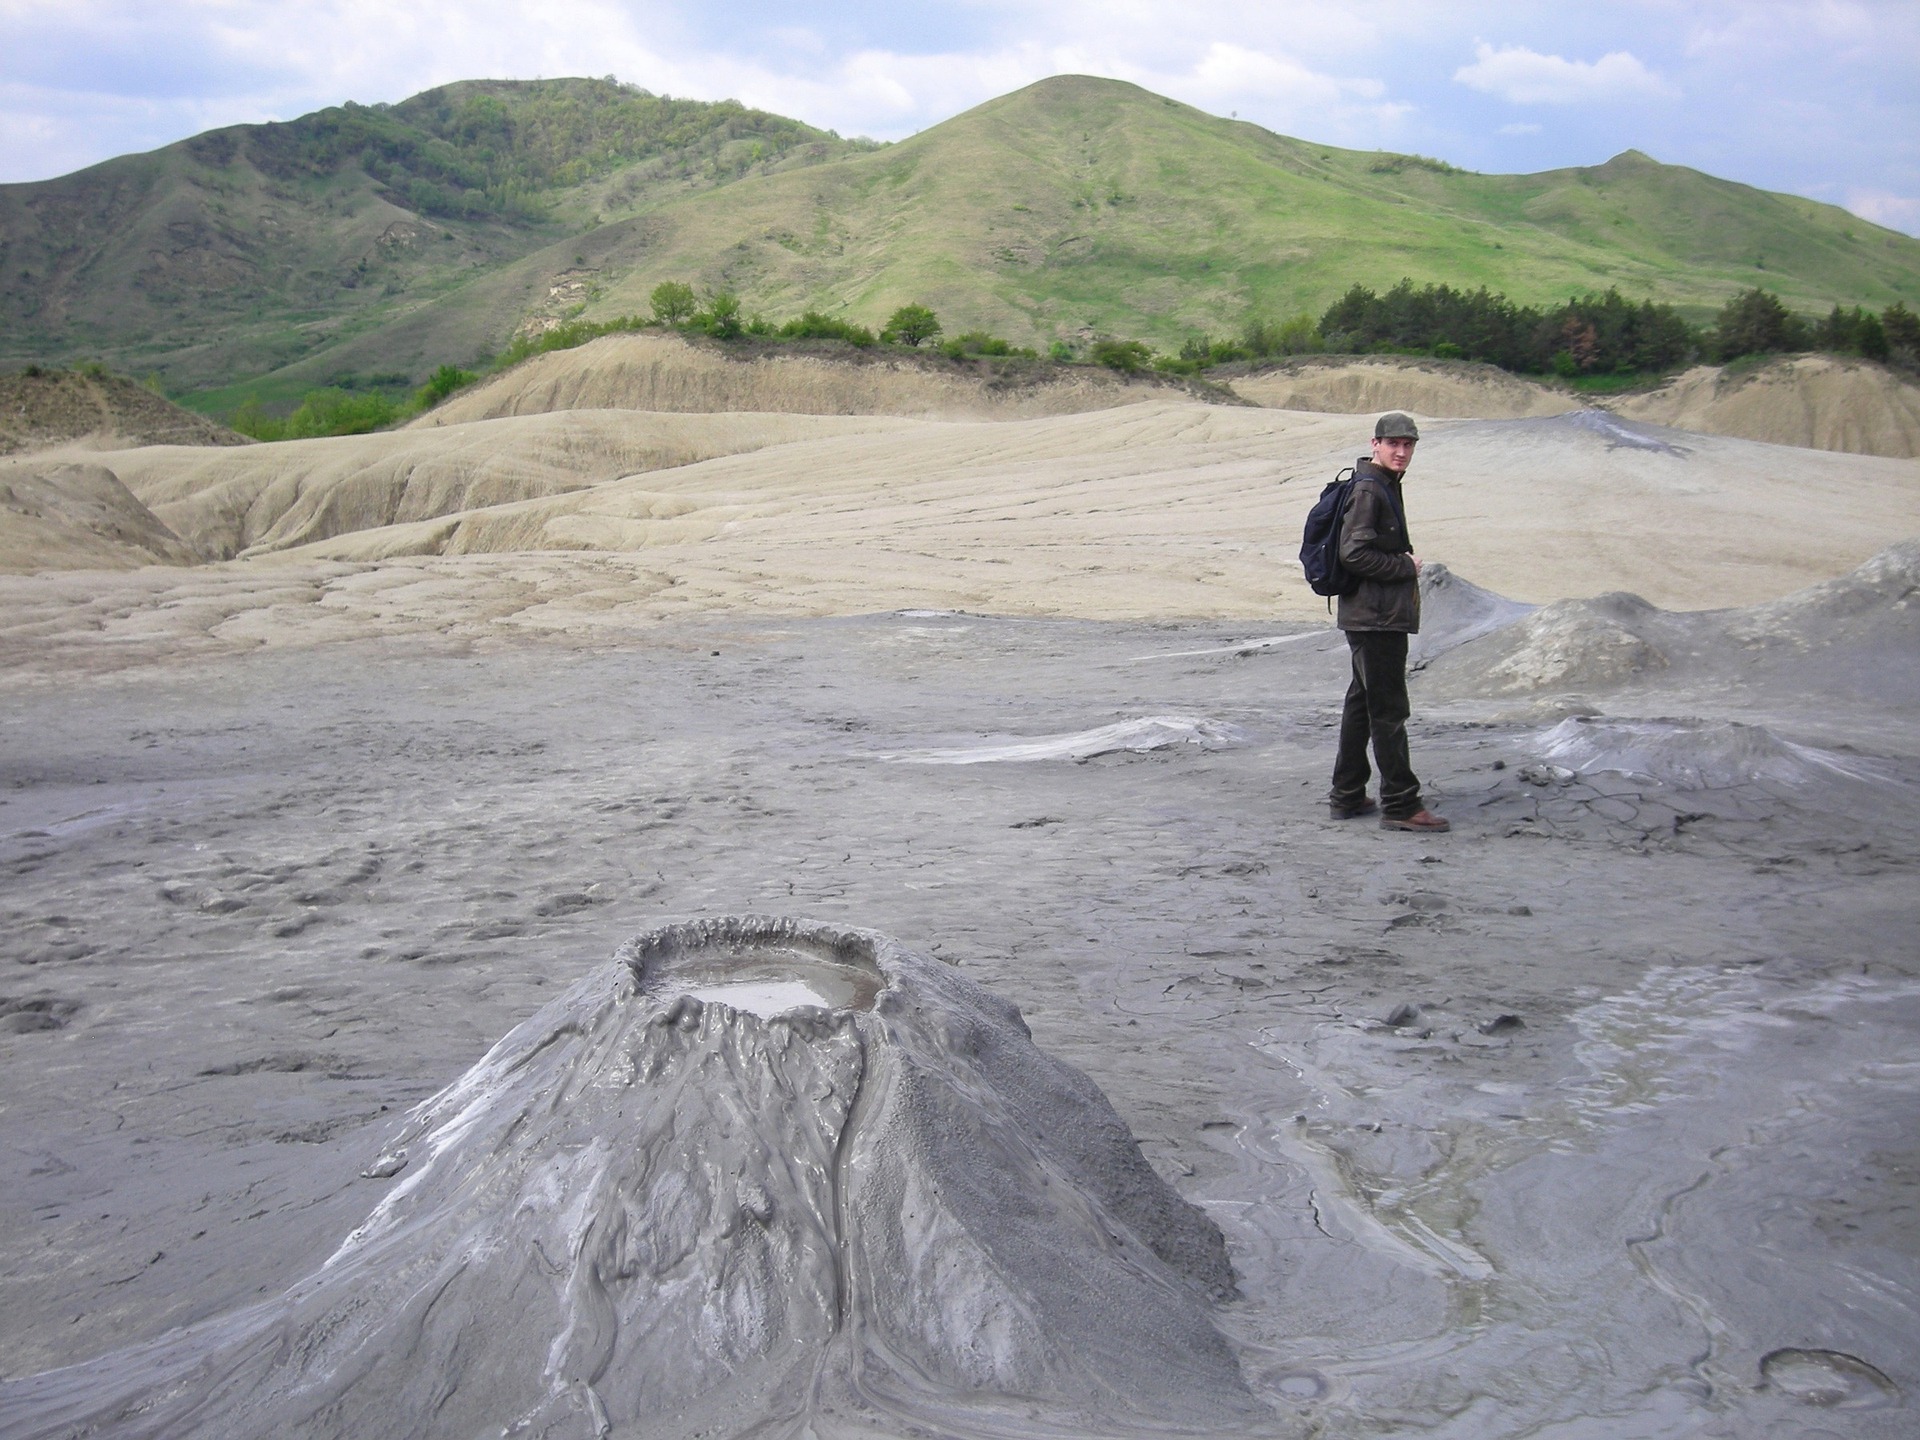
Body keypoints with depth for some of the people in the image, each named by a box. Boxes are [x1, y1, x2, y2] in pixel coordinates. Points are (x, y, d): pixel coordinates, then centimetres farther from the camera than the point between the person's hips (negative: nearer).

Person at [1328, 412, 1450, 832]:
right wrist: (1406, 567, -13)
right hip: (1375, 618, -11)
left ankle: (1347, 796, 23)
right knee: (1389, 710, -8)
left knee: (1363, 703, 16)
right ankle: (1400, 805, -4)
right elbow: (1354, 554, -23)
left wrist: (1405, 564, 9)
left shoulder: (1386, 486, 17)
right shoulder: (1367, 490, -15)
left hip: (1377, 616, 11)